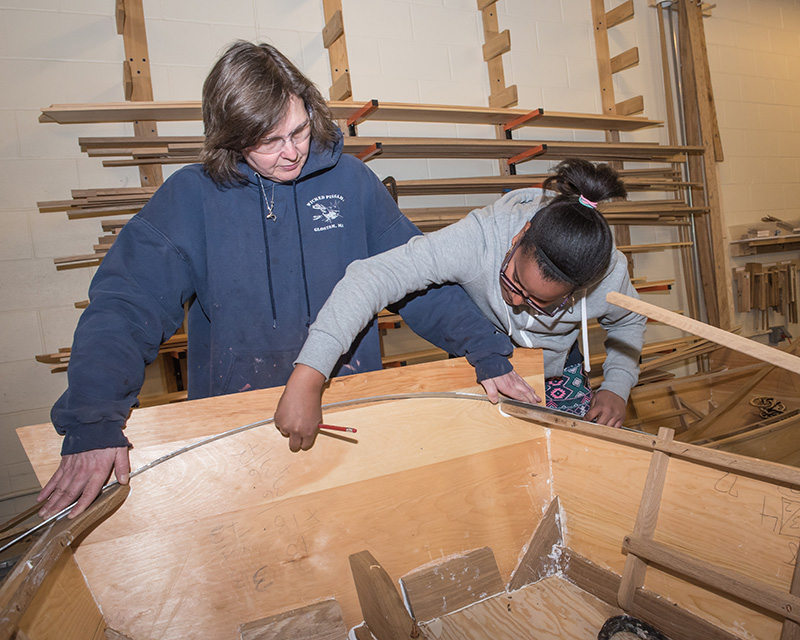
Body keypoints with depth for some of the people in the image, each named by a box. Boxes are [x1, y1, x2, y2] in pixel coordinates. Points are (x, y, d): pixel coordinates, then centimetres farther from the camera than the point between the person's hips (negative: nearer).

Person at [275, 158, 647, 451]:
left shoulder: (610, 276, -28)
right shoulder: (482, 237, -42)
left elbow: (628, 322, 0)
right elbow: (373, 277, -51)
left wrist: (617, 387, -15)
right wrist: (307, 377, -58)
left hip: (556, 372, 2)